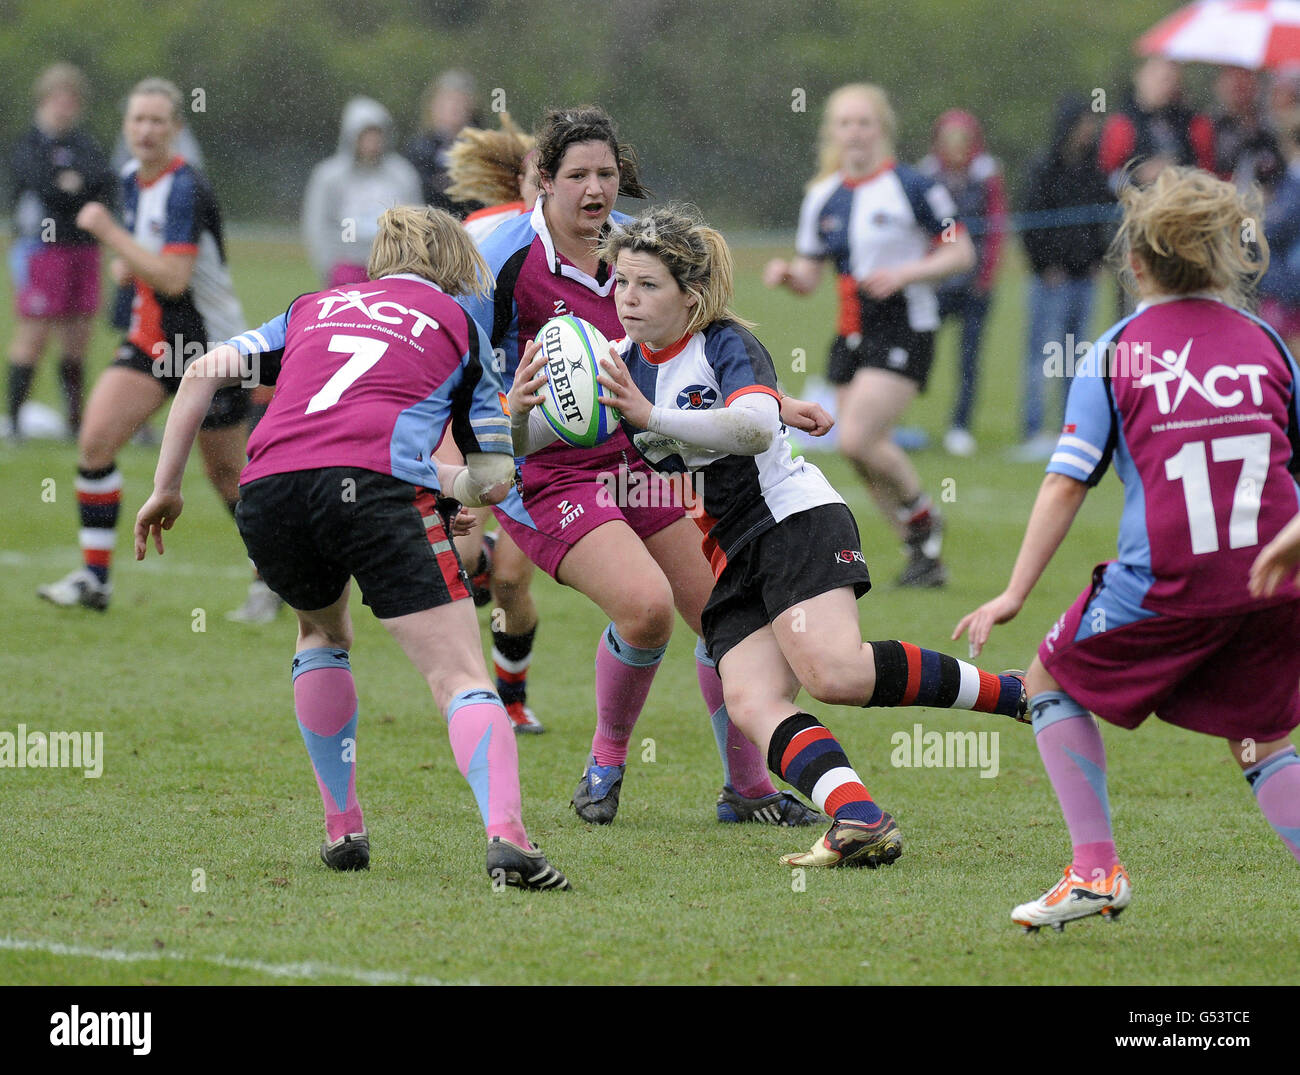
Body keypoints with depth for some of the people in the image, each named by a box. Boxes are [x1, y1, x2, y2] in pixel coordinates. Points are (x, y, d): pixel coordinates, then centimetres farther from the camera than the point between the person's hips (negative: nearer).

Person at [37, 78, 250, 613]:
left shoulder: (185, 190, -21)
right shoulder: (132, 181, 6)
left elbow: (173, 278, -29)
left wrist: (109, 233, -26)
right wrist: (128, 263, 2)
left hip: (211, 347, -7)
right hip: (151, 339, 7)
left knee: (228, 478, 6)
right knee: (95, 439, -11)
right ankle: (94, 577, -6)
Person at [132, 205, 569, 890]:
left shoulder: (314, 309, 33)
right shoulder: (457, 324, 25)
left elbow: (203, 373, 23)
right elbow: (494, 479, 22)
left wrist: (166, 489, 26)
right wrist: (437, 481, 42)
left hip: (266, 490, 4)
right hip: (377, 485, -4)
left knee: (322, 631, 32)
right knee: (460, 677, -5)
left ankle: (343, 829, 26)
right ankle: (505, 835, -29)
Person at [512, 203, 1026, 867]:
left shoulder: (726, 345, -10)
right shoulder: (619, 363, 9)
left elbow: (757, 427, -30)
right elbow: (526, 439, 4)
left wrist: (651, 416, -39)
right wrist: (518, 410, -21)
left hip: (794, 517, -7)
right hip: (731, 556, 7)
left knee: (835, 673, -28)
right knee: (752, 705, -18)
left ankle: (1018, 695, -14)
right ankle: (860, 822, -33)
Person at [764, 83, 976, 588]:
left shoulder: (911, 187, -8)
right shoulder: (822, 196, 10)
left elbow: (961, 252, -5)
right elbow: (809, 276, 15)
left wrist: (905, 273, -18)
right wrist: (786, 274, -8)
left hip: (905, 332, -7)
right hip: (852, 335, 7)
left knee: (858, 438, -20)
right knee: (868, 452, 5)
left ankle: (923, 519, 5)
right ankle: (924, 556, 18)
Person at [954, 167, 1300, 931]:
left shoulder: (1118, 353, 4)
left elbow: (1066, 486, 0)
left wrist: (1015, 595, 2)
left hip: (1168, 582, -3)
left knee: (1054, 683, 19)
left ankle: (1096, 869, 10)